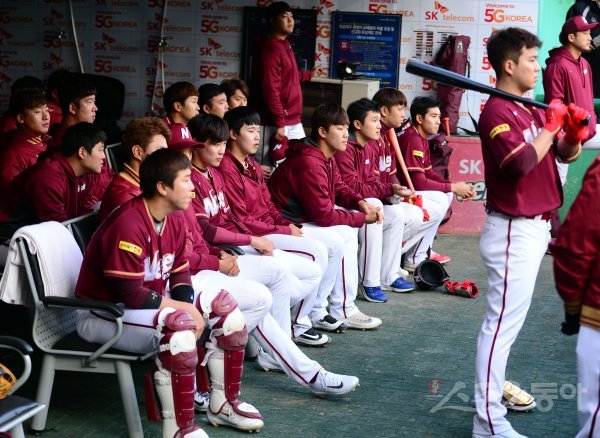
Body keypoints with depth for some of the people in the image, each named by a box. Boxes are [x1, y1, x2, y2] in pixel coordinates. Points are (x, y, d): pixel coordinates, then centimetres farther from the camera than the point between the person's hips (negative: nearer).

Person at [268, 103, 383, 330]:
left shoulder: (326, 157, 8)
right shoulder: (309, 164, -24)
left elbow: (340, 189, 17)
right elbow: (324, 215, -24)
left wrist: (360, 203, -6)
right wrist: (362, 218, -13)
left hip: (305, 219, 11)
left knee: (352, 220, 9)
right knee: (343, 235, -20)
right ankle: (343, 311, -10)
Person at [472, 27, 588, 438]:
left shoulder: (533, 109, 12)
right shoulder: (497, 111, -16)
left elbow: (565, 154, 17)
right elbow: (521, 164, -29)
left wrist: (575, 132, -4)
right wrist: (551, 125, -18)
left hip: (536, 227, 10)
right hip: (514, 231, -10)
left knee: (510, 317, 20)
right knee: (503, 322, -9)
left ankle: (494, 383, 33)